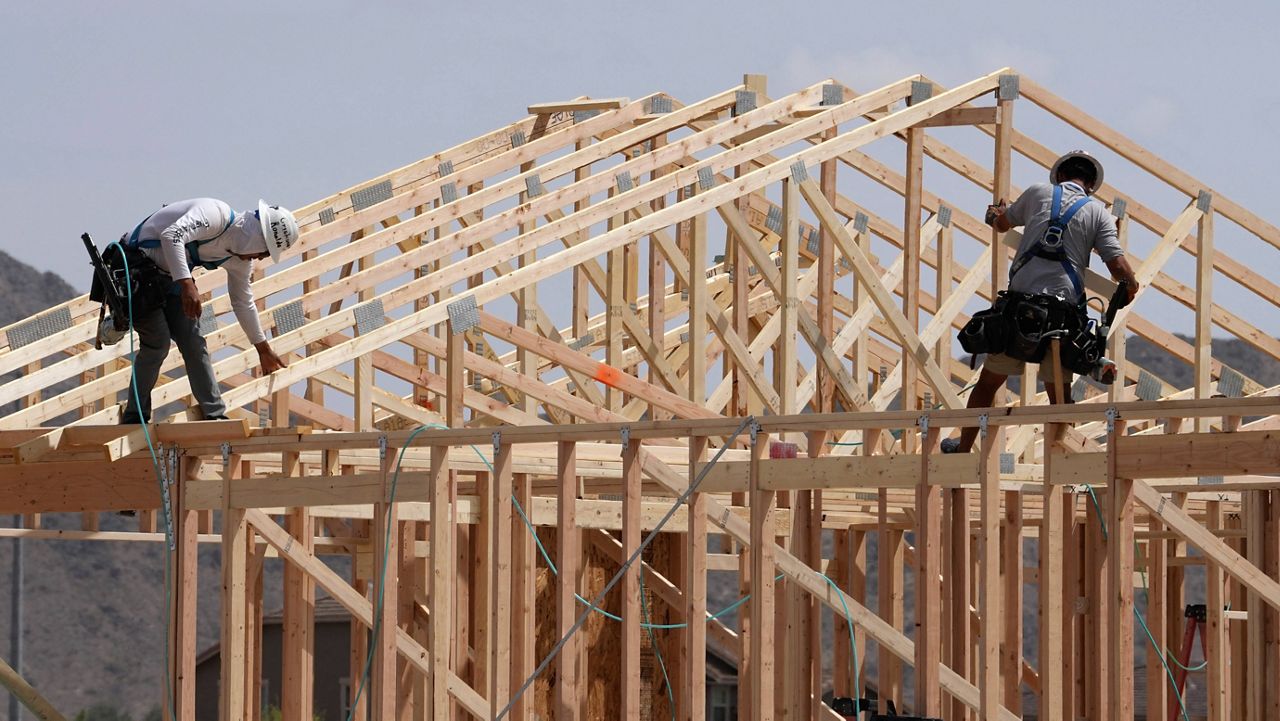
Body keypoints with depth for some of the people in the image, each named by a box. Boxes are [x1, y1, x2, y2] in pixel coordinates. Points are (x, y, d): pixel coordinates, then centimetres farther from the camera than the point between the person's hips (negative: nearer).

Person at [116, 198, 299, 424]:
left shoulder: (240, 260, 0)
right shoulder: (216, 215, -28)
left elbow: (243, 303, 16)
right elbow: (172, 236, -43)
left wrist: (264, 350, 21)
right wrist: (187, 284, -50)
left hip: (168, 278, 9)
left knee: (192, 341, 1)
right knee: (157, 340, -15)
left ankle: (215, 416, 5)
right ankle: (133, 418, -4)